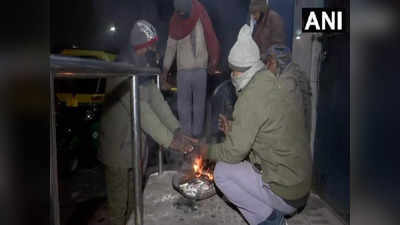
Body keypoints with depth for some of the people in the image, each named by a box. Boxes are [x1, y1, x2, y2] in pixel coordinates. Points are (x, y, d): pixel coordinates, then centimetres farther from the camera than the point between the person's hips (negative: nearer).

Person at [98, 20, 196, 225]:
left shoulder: (143, 69, 4)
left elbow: (157, 100, -1)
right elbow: (141, 111, -31)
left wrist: (176, 130, -10)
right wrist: (169, 141, -32)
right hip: (119, 144, -8)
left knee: (135, 191, 24)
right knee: (119, 196, 10)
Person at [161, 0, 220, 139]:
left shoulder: (202, 19, -2)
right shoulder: (176, 23, 3)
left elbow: (211, 40, 1)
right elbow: (170, 47, 4)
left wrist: (213, 61, -3)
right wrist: (165, 70, 2)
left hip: (201, 69, -1)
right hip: (183, 70, 1)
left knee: (199, 103, 7)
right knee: (183, 104, 4)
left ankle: (197, 133, 19)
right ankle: (185, 134, 16)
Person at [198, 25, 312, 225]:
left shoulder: (251, 98, -25)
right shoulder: (287, 85, 1)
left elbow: (234, 152, -18)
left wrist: (209, 151, 0)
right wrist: (235, 129, 12)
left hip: (284, 195, -8)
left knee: (222, 172, -2)